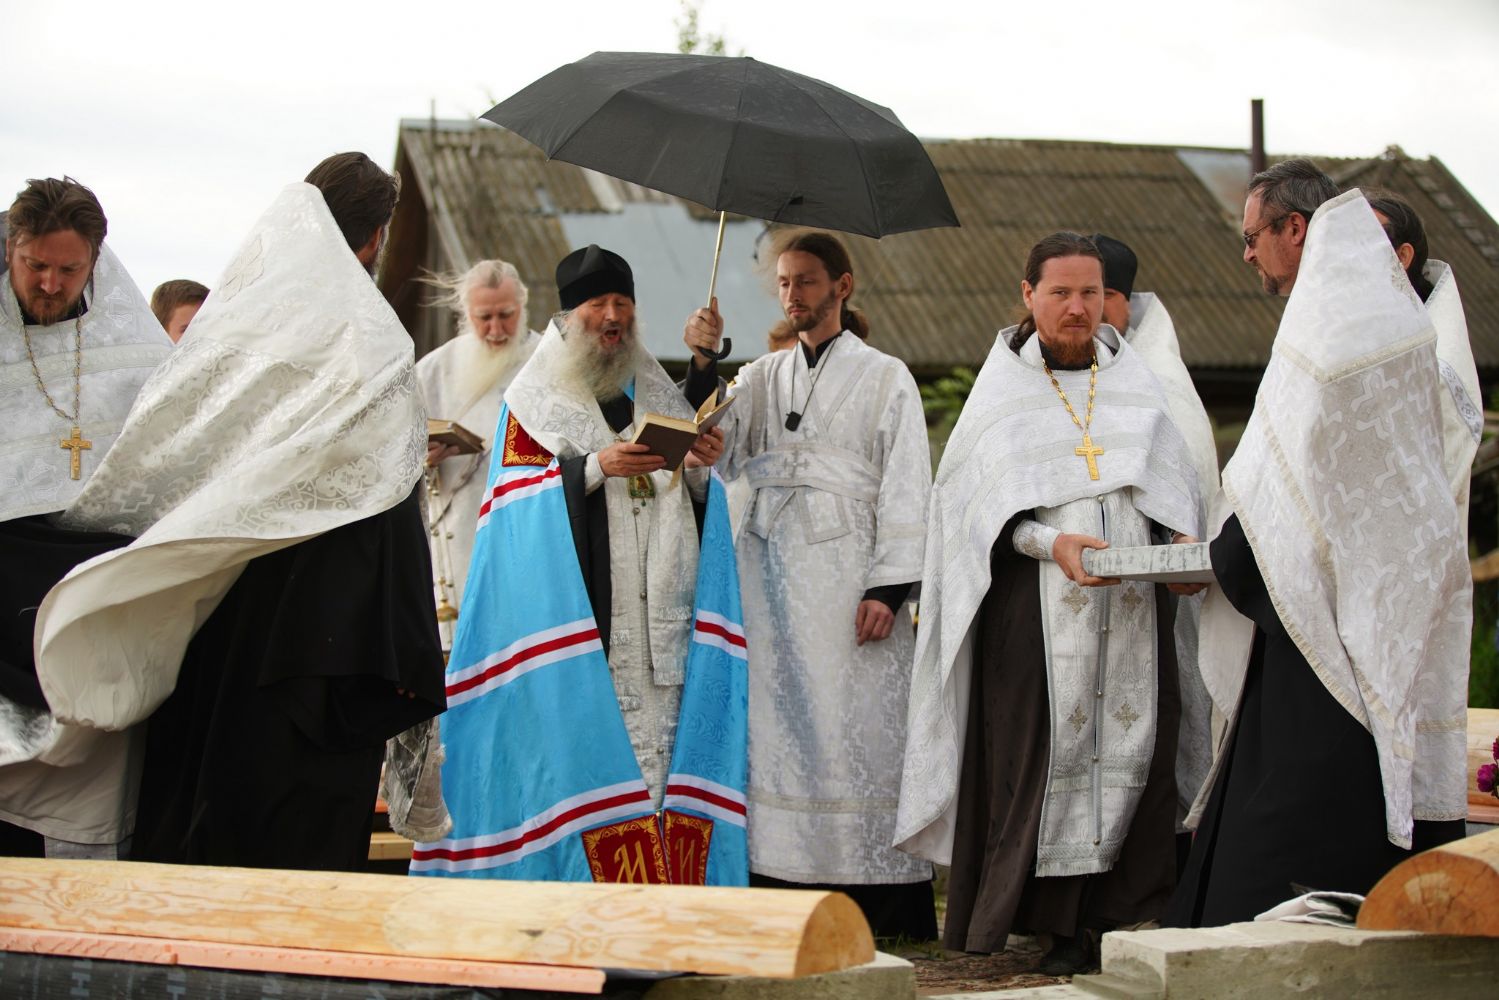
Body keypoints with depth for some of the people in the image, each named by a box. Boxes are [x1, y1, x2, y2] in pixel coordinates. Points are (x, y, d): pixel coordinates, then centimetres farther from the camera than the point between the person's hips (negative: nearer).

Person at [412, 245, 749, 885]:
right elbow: (518, 494, -4)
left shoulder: (657, 394, 20)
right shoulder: (534, 396, 8)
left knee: (664, 732, -4)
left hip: (660, 610, 4)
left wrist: (699, 469, -6)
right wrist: (593, 467, -16)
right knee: (585, 742, -10)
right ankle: (590, 877, -7)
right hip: (579, 610, -3)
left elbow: (698, 503, 16)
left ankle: (660, 880, -2)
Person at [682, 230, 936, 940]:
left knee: (855, 726, -6)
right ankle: (787, 887, 4)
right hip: (769, 574, 4)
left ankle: (879, 903, -1)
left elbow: (905, 491, 0)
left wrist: (887, 588, -10)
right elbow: (719, 454, 2)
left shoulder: (885, 378, 6)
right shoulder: (761, 377, 17)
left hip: (845, 577, -4)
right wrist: (702, 367, -9)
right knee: (777, 727, 0)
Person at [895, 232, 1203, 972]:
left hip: (1132, 603, 3)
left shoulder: (1135, 381, 15)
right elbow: (985, 499, -2)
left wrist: (1182, 541, -6)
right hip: (1037, 605, -3)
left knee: (1130, 747, -3)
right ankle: (1059, 924, -2)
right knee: (1046, 749, -7)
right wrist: (1051, 542, -18)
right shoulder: (1005, 388, 7)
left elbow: (1175, 483, 15)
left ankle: (1117, 913, 2)